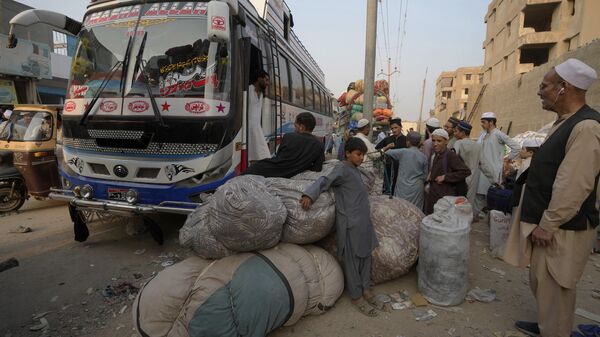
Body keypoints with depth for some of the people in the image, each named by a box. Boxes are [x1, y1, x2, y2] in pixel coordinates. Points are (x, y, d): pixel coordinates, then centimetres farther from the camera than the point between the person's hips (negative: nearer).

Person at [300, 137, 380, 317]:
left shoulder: (355, 170, 14)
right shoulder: (342, 169, -12)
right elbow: (325, 181, -25)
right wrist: (309, 195, -39)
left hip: (363, 221, 8)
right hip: (350, 223, -8)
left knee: (365, 255, 15)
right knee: (352, 260, 4)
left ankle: (366, 289, 30)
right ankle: (356, 296, 17)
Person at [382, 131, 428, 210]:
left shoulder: (403, 152, -8)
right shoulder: (423, 157, 0)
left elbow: (385, 152, -2)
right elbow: (425, 176, 6)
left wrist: (388, 147, 17)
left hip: (403, 188, -2)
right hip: (417, 189, 3)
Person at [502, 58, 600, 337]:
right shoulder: (564, 123, 10)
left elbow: (573, 186, -25)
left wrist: (547, 225, -20)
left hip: (562, 230, -10)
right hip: (546, 223, 10)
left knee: (554, 288, 5)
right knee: (540, 282, 22)